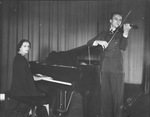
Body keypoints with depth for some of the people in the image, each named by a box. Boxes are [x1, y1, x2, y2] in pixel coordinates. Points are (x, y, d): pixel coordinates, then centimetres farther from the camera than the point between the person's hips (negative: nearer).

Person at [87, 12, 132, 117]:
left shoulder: (122, 33, 6)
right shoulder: (104, 34, 14)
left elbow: (123, 47, -12)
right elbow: (89, 43, 8)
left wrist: (126, 33, -25)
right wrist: (99, 41, -12)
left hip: (117, 69, -3)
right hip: (105, 68, 3)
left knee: (117, 96, -1)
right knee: (105, 95, 7)